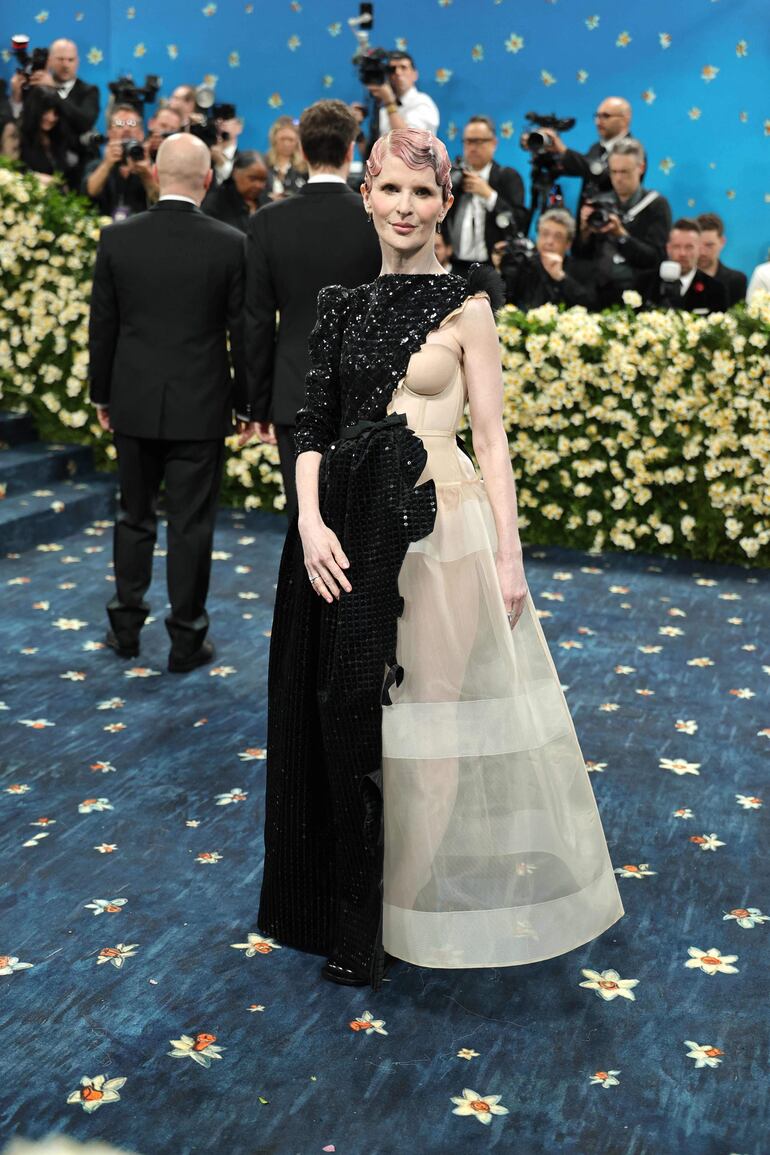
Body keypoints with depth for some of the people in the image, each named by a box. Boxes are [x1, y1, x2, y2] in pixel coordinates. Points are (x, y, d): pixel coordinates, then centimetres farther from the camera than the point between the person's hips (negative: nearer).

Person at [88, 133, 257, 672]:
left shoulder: (117, 240, -3)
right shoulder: (230, 245, -9)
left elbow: (102, 326, 2)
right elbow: (242, 332, -5)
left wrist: (103, 396, 14)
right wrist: (248, 403, 5)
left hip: (135, 404, 2)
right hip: (200, 407, -2)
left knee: (135, 517, 17)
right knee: (192, 525, 5)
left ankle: (127, 626, 25)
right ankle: (186, 640, 13)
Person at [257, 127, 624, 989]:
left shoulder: (464, 305, -1)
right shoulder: (342, 306, 10)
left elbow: (491, 438, -3)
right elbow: (313, 425, 6)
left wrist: (507, 553, -9)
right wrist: (311, 520, -9)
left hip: (439, 526, -4)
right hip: (352, 528, 4)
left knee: (430, 718, 2)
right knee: (351, 714, 12)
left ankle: (408, 912, 19)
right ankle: (352, 909, 30)